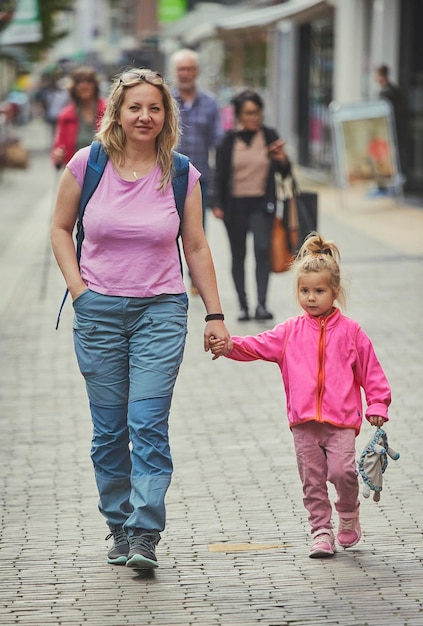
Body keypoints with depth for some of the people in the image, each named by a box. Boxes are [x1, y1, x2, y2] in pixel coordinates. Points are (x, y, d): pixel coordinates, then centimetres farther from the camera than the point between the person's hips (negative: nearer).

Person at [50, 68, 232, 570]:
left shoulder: (181, 175, 0)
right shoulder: (87, 164, -1)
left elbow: (196, 247, 8)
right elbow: (60, 228, 10)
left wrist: (215, 314, 7)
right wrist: (78, 288, -1)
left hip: (161, 309, -1)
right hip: (99, 311, 1)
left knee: (149, 424, -11)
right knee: (109, 429, 6)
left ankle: (145, 536, -11)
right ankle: (119, 528, 20)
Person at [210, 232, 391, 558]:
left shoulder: (350, 331, 4)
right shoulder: (291, 332, 9)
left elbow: (371, 370, 8)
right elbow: (258, 346, -1)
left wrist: (377, 405, 1)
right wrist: (230, 346, -19)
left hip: (341, 421, -2)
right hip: (304, 422, 3)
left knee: (342, 471, -16)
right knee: (312, 481, 5)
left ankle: (349, 512, 11)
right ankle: (321, 531, 15)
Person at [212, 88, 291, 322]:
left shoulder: (269, 136, 3)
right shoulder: (229, 140, 0)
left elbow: (285, 172, 6)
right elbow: (220, 175, 4)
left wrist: (282, 159, -15)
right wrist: (218, 204, -4)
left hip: (262, 204, -1)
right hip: (235, 204, 1)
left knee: (263, 249, -18)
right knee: (238, 255, 7)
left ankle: (261, 304, -21)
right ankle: (243, 305, 17)